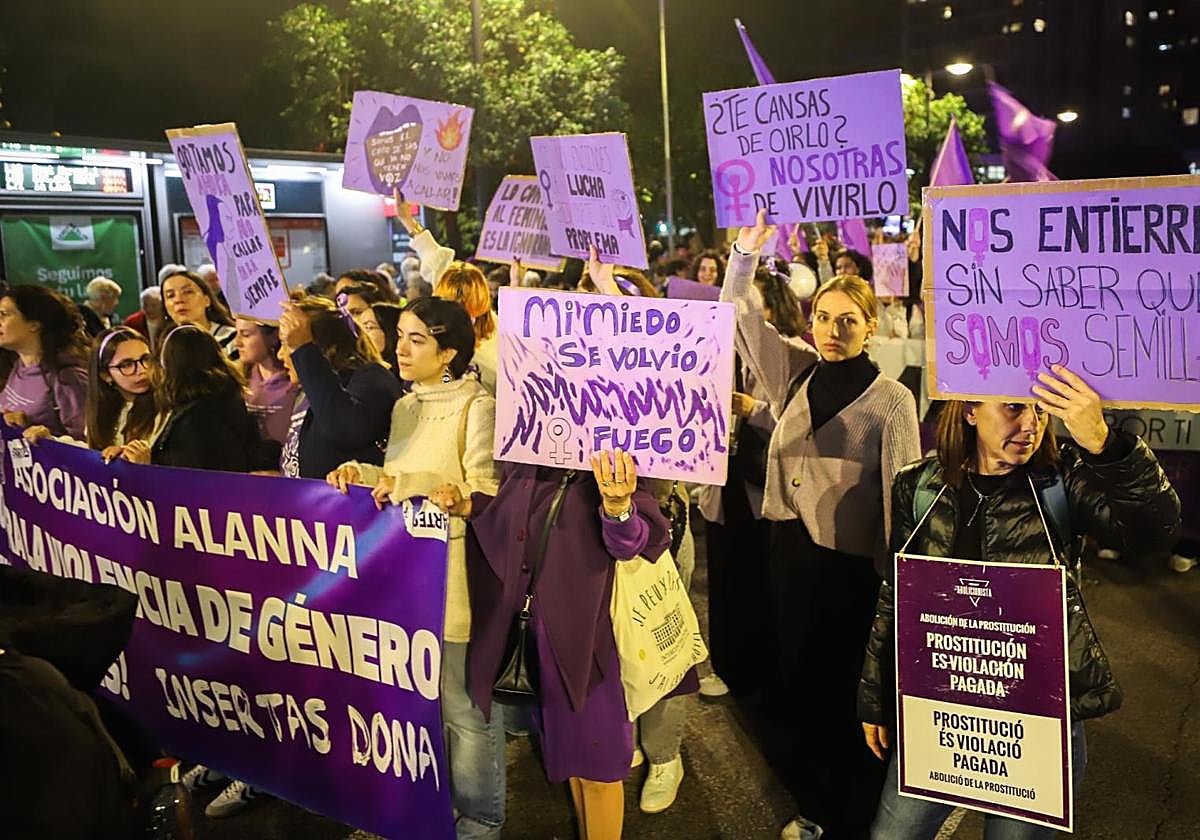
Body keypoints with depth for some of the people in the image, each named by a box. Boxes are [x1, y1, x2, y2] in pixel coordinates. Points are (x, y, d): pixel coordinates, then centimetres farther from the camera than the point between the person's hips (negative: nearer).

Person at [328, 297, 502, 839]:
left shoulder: (478, 407, -11)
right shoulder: (405, 407, 12)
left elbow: (486, 494, -17)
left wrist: (407, 485, -22)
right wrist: (362, 474, -1)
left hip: (455, 576, -7)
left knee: (464, 707, 4)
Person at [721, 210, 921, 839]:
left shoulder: (892, 400, -9)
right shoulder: (795, 373, 4)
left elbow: (902, 497, -9)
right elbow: (741, 319, 6)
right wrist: (746, 252, -4)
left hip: (851, 565, -5)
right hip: (789, 550, 5)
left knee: (843, 692, 5)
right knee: (795, 678, 15)